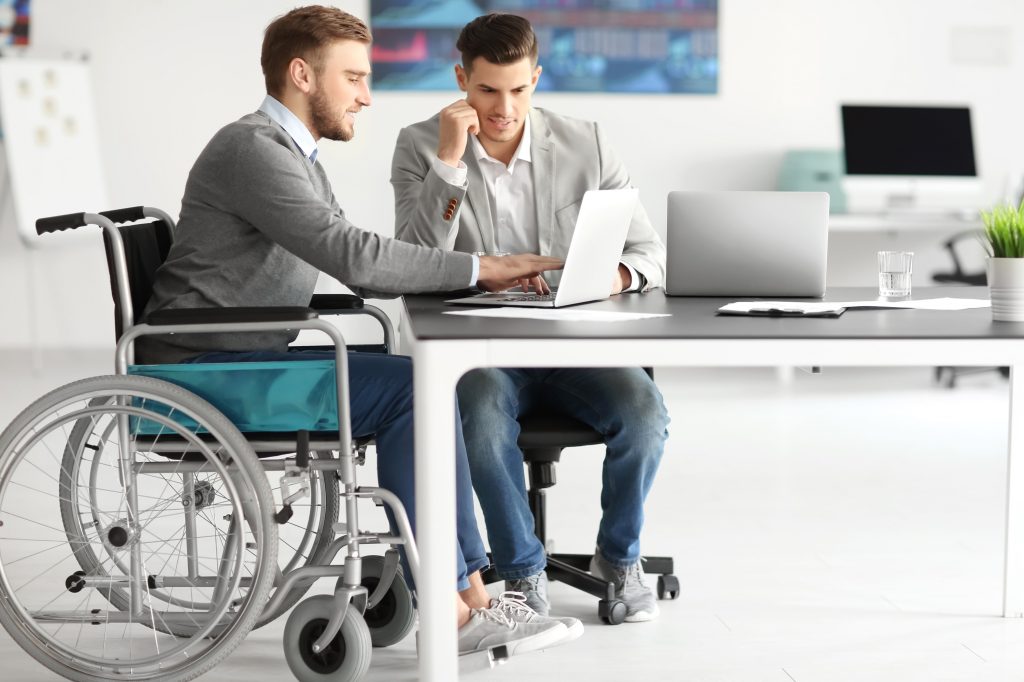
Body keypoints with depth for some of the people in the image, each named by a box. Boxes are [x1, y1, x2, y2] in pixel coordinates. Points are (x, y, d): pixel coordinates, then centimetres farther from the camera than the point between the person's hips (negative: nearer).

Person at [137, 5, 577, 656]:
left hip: (243, 360, 10)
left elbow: (366, 269, 18)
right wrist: (480, 268, -19)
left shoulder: (295, 155, 19)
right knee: (408, 387, -19)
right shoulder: (252, 148, -15)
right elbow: (354, 256, -25)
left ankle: (471, 594, -5)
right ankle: (449, 607, -14)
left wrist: (480, 273, 4)